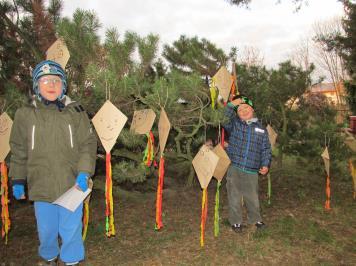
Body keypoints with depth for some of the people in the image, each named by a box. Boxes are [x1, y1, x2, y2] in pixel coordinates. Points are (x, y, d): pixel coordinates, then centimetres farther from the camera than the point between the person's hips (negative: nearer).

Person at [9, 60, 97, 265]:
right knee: (46, 230, 19)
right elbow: (19, 151, 8)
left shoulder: (76, 112, -3)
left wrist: (84, 172, -13)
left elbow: (88, 145, -3)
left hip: (71, 185, -1)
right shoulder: (25, 114, 1)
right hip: (41, 187, 2)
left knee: (71, 231, 11)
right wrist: (17, 180, 9)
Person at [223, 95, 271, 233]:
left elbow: (266, 149, 10)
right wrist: (231, 105, -16)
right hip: (234, 168, -1)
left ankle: (255, 219, 38)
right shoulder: (234, 124, 3)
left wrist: (265, 164, -1)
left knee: (252, 198, 14)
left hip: (252, 171, 2)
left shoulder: (261, 129, 9)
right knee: (235, 197, 8)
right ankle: (236, 222, 27)